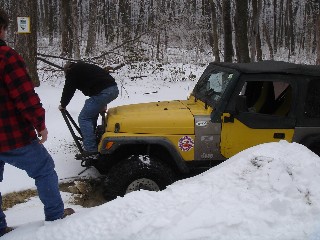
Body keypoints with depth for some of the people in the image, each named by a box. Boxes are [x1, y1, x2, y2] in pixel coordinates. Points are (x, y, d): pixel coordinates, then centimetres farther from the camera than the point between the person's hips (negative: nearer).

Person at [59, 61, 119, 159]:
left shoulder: (73, 71, 10)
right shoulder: (84, 67, 33)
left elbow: (68, 89, 8)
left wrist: (63, 105, 24)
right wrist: (102, 104, 34)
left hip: (103, 92, -9)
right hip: (114, 88, 9)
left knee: (84, 118, -3)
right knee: (91, 113, 27)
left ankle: (91, 150, -9)